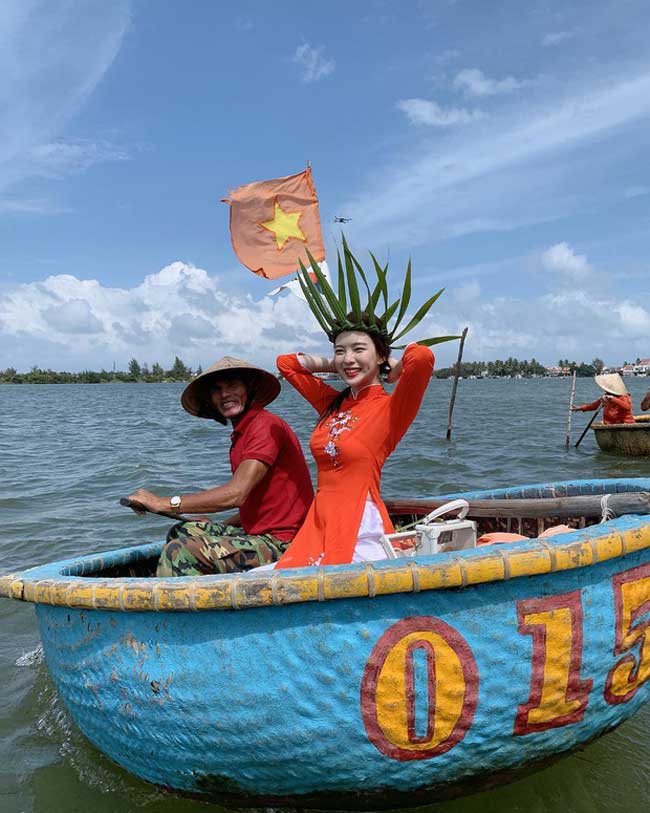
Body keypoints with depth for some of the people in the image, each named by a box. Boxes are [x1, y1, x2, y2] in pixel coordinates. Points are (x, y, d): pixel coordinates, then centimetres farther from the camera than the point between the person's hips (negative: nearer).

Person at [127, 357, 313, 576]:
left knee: (181, 552, -21)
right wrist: (217, 528, 10)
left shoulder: (267, 425, -13)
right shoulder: (241, 433, 17)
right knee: (183, 531, 12)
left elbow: (235, 494, -23)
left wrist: (164, 503, -17)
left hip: (280, 545, -10)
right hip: (259, 535, 10)